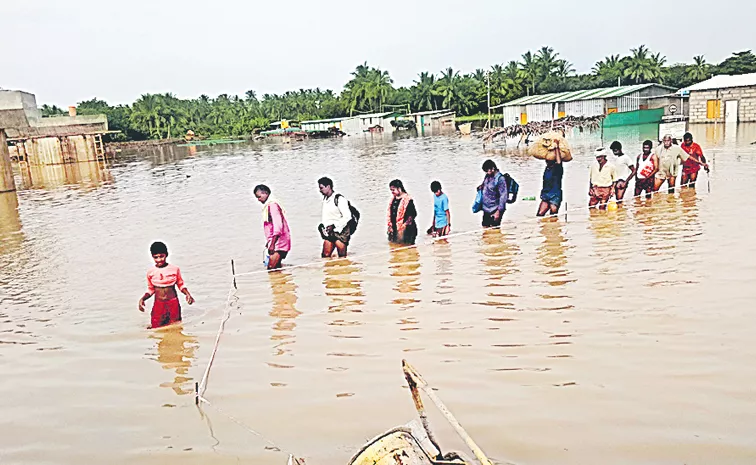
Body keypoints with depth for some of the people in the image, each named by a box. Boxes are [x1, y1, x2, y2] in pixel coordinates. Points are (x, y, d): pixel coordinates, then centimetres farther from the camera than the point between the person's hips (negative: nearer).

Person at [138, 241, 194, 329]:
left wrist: (187, 294, -11)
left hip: (173, 303, -1)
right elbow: (150, 289, 11)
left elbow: (181, 284, 6)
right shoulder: (150, 272, 0)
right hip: (158, 305, 1)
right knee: (156, 328, -2)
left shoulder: (174, 269, -4)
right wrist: (142, 299, -5)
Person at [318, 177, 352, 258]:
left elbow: (347, 217, -16)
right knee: (326, 255, 1)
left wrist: (334, 226, -18)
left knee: (342, 256, -5)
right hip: (329, 233, 7)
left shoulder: (339, 199, -13)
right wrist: (322, 225, 4)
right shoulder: (325, 199, 12)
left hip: (341, 231, -7)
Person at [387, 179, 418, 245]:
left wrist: (404, 225, -15)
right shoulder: (393, 199, 12)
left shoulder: (407, 199, -12)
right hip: (394, 229, 8)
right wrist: (390, 225, 12)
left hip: (405, 230, -8)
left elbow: (412, 215, -13)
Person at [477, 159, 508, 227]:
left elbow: (503, 196, -19)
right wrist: (481, 187, 3)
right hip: (486, 209, 8)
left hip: (494, 210, -8)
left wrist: (499, 211, -21)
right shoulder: (487, 176, 5)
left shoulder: (500, 179, -17)